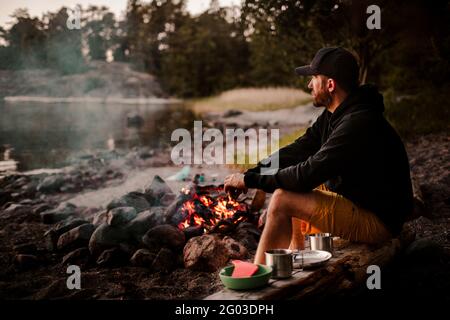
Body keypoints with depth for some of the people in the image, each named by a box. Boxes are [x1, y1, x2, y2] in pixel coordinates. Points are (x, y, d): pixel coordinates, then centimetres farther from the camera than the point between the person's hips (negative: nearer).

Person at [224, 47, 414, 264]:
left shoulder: (358, 124, -26)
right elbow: (299, 149, 6)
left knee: (282, 199, -17)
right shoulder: (334, 115, 5)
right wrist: (253, 172, -6)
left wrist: (250, 180, -18)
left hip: (377, 220, -10)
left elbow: (307, 175, -27)